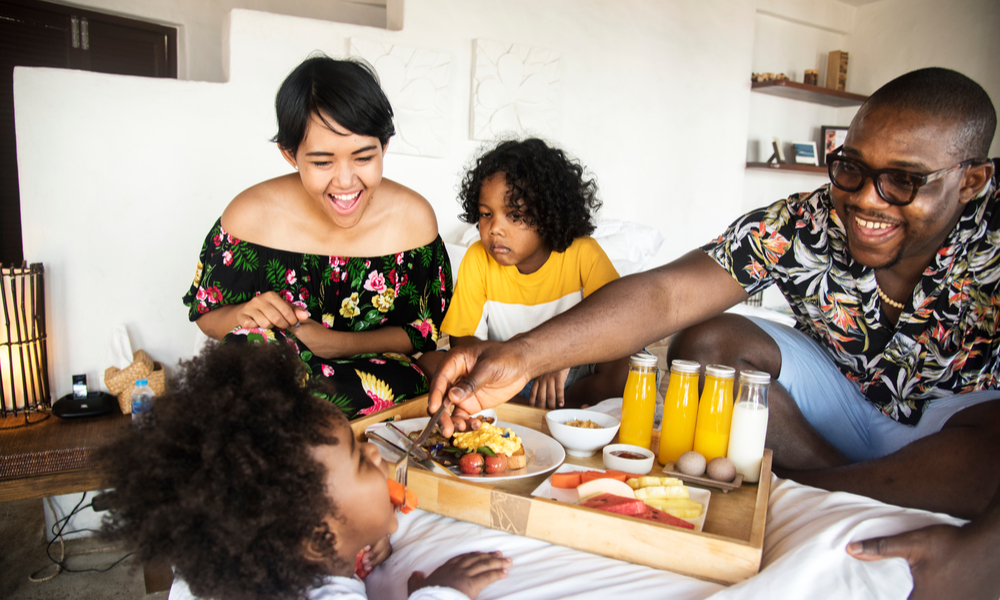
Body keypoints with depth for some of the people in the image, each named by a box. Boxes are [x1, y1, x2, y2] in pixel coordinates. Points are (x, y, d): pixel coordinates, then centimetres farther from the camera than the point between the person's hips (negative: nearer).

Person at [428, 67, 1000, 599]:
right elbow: (663, 294, -33)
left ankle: (815, 488, -11)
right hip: (846, 395, 3)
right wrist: (524, 353, -47)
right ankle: (863, 500, -10)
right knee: (704, 345, -19)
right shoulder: (804, 224, -21)